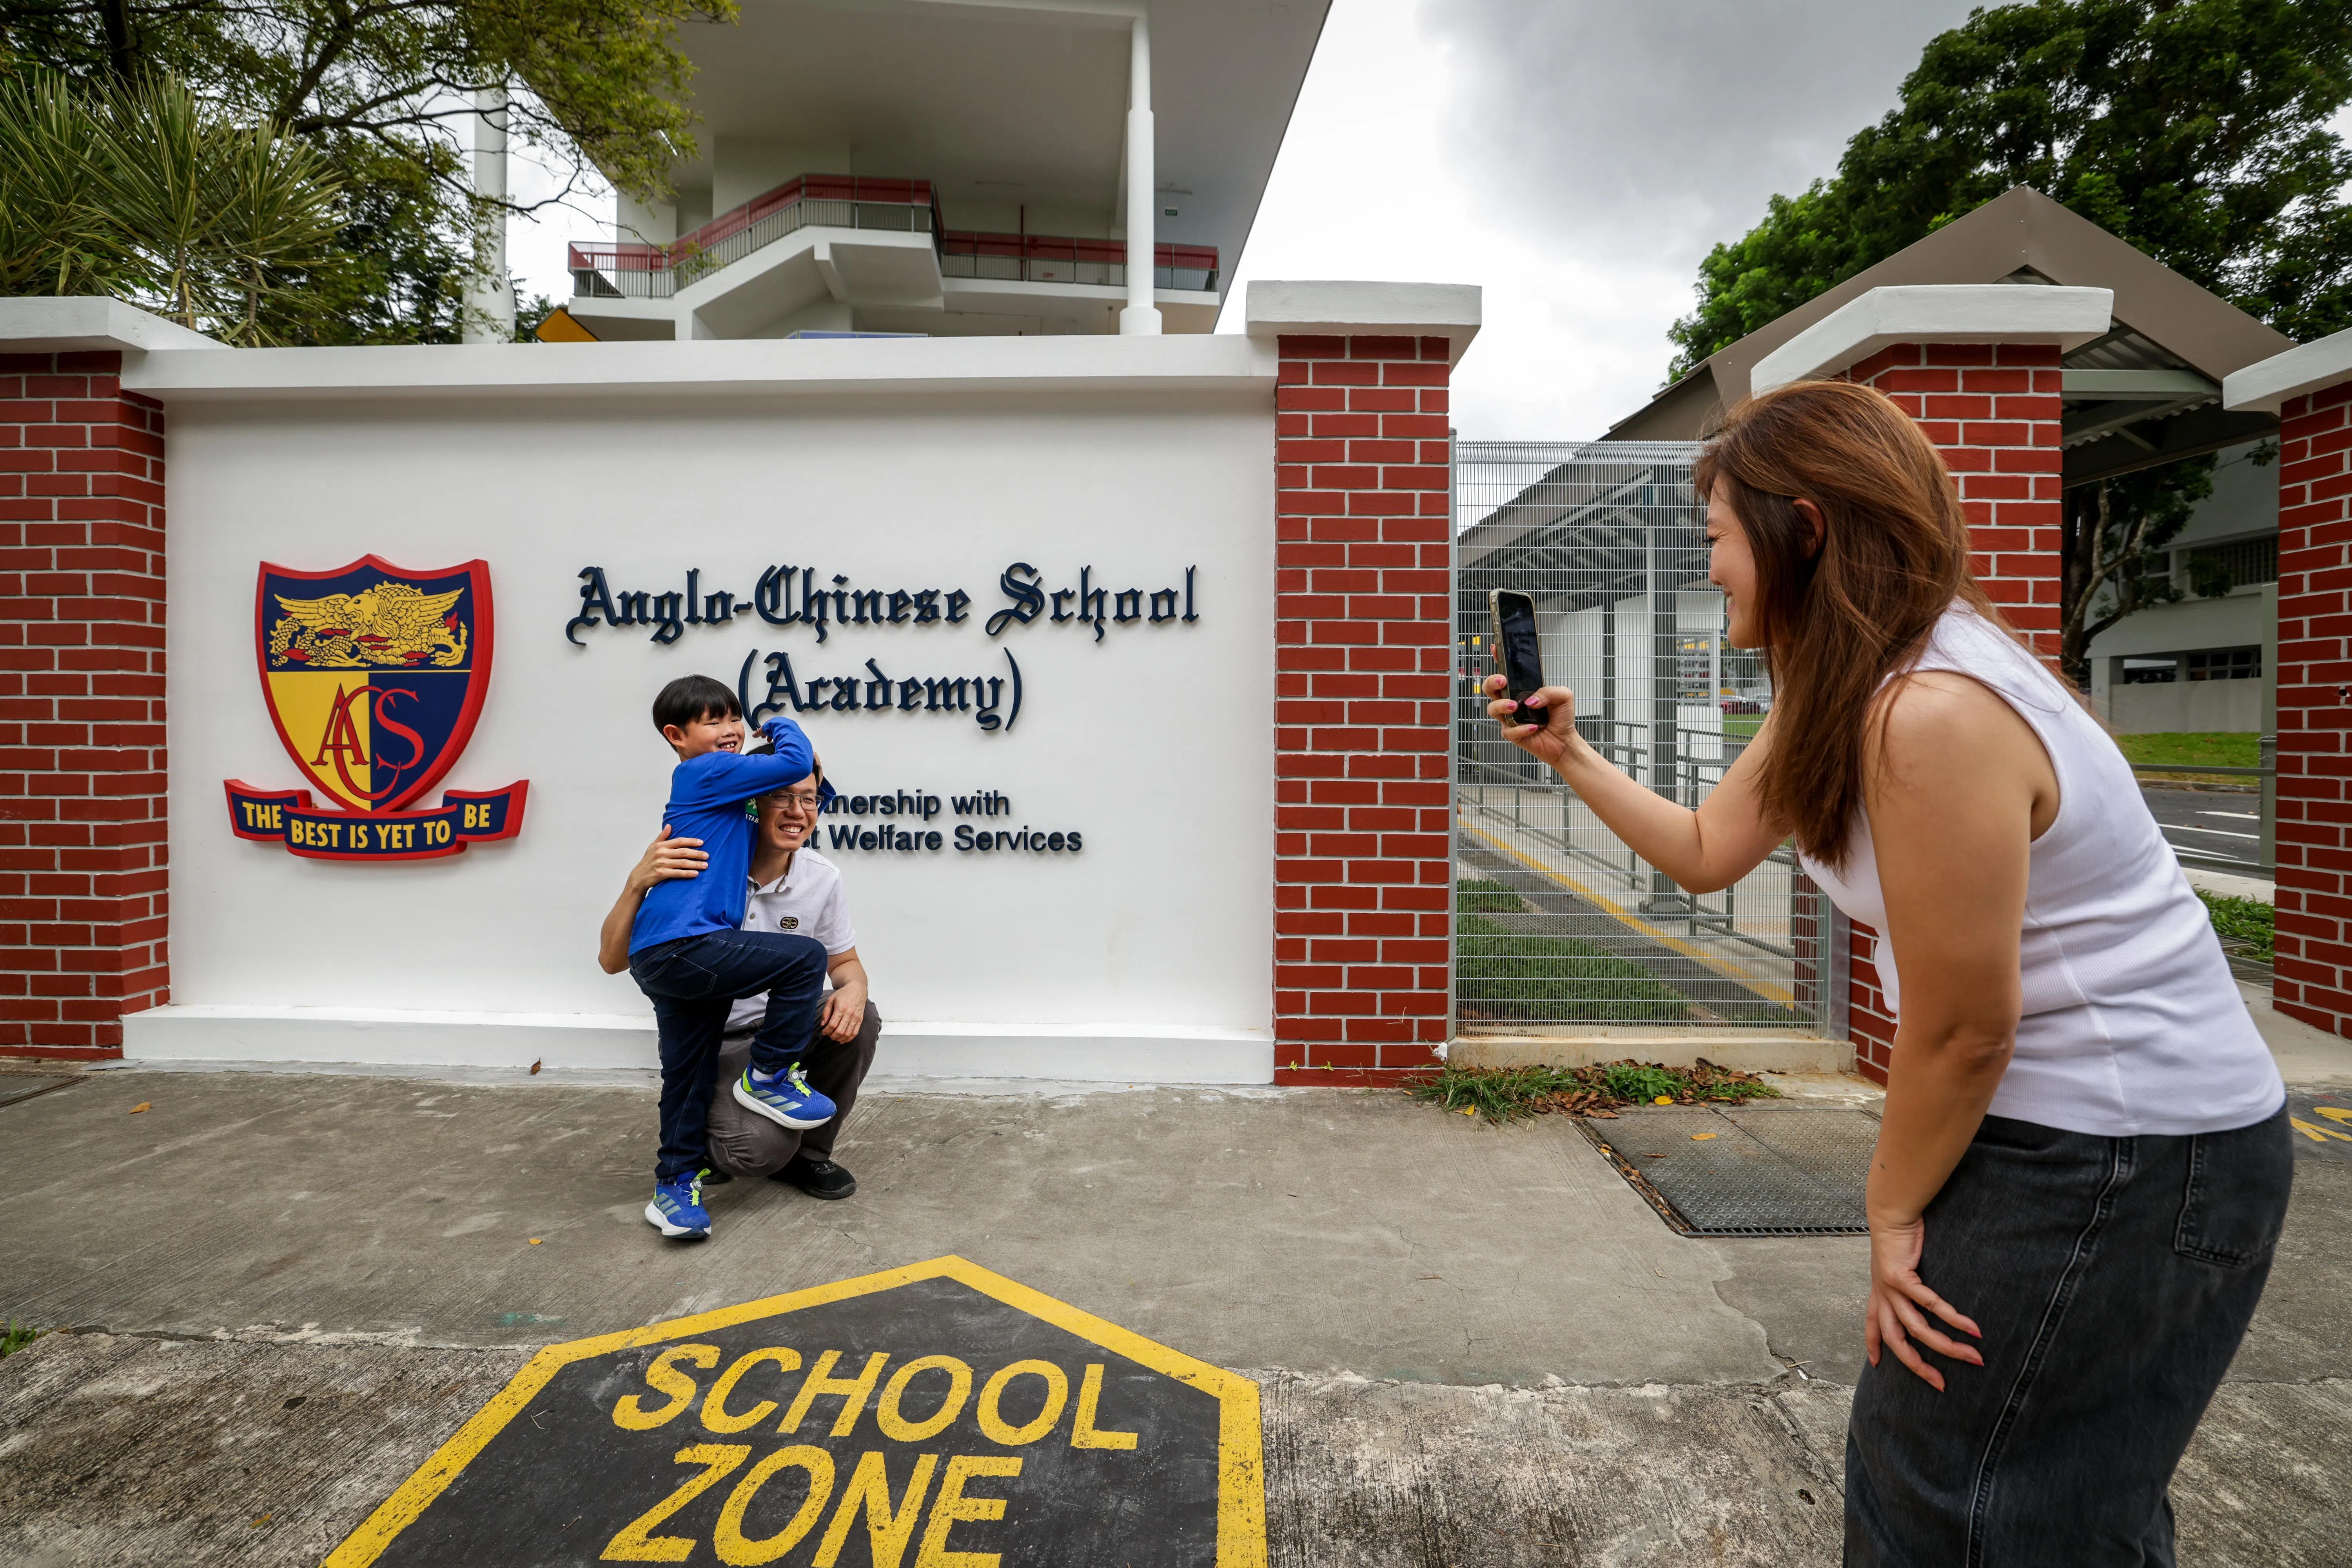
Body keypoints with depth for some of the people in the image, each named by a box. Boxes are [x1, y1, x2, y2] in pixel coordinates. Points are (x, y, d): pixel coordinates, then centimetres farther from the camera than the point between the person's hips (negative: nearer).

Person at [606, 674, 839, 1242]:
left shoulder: (707, 782, 23)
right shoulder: (709, 773, -6)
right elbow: (796, 763, -14)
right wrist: (782, 727, 7)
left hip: (668, 959, 10)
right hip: (682, 946, -10)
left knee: (690, 1073, 16)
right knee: (805, 958, -11)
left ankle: (674, 1186, 27)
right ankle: (768, 1078, 2)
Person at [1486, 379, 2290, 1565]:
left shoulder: (1930, 715, -29)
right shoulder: (1840, 693, 3)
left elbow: (1962, 1030, -22)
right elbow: (1708, 851, 11)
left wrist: (1893, 1209, -8)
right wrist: (1569, 754, 7)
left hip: (2132, 1156, -9)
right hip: (2039, 1121, 9)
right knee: (1908, 1472, 22)